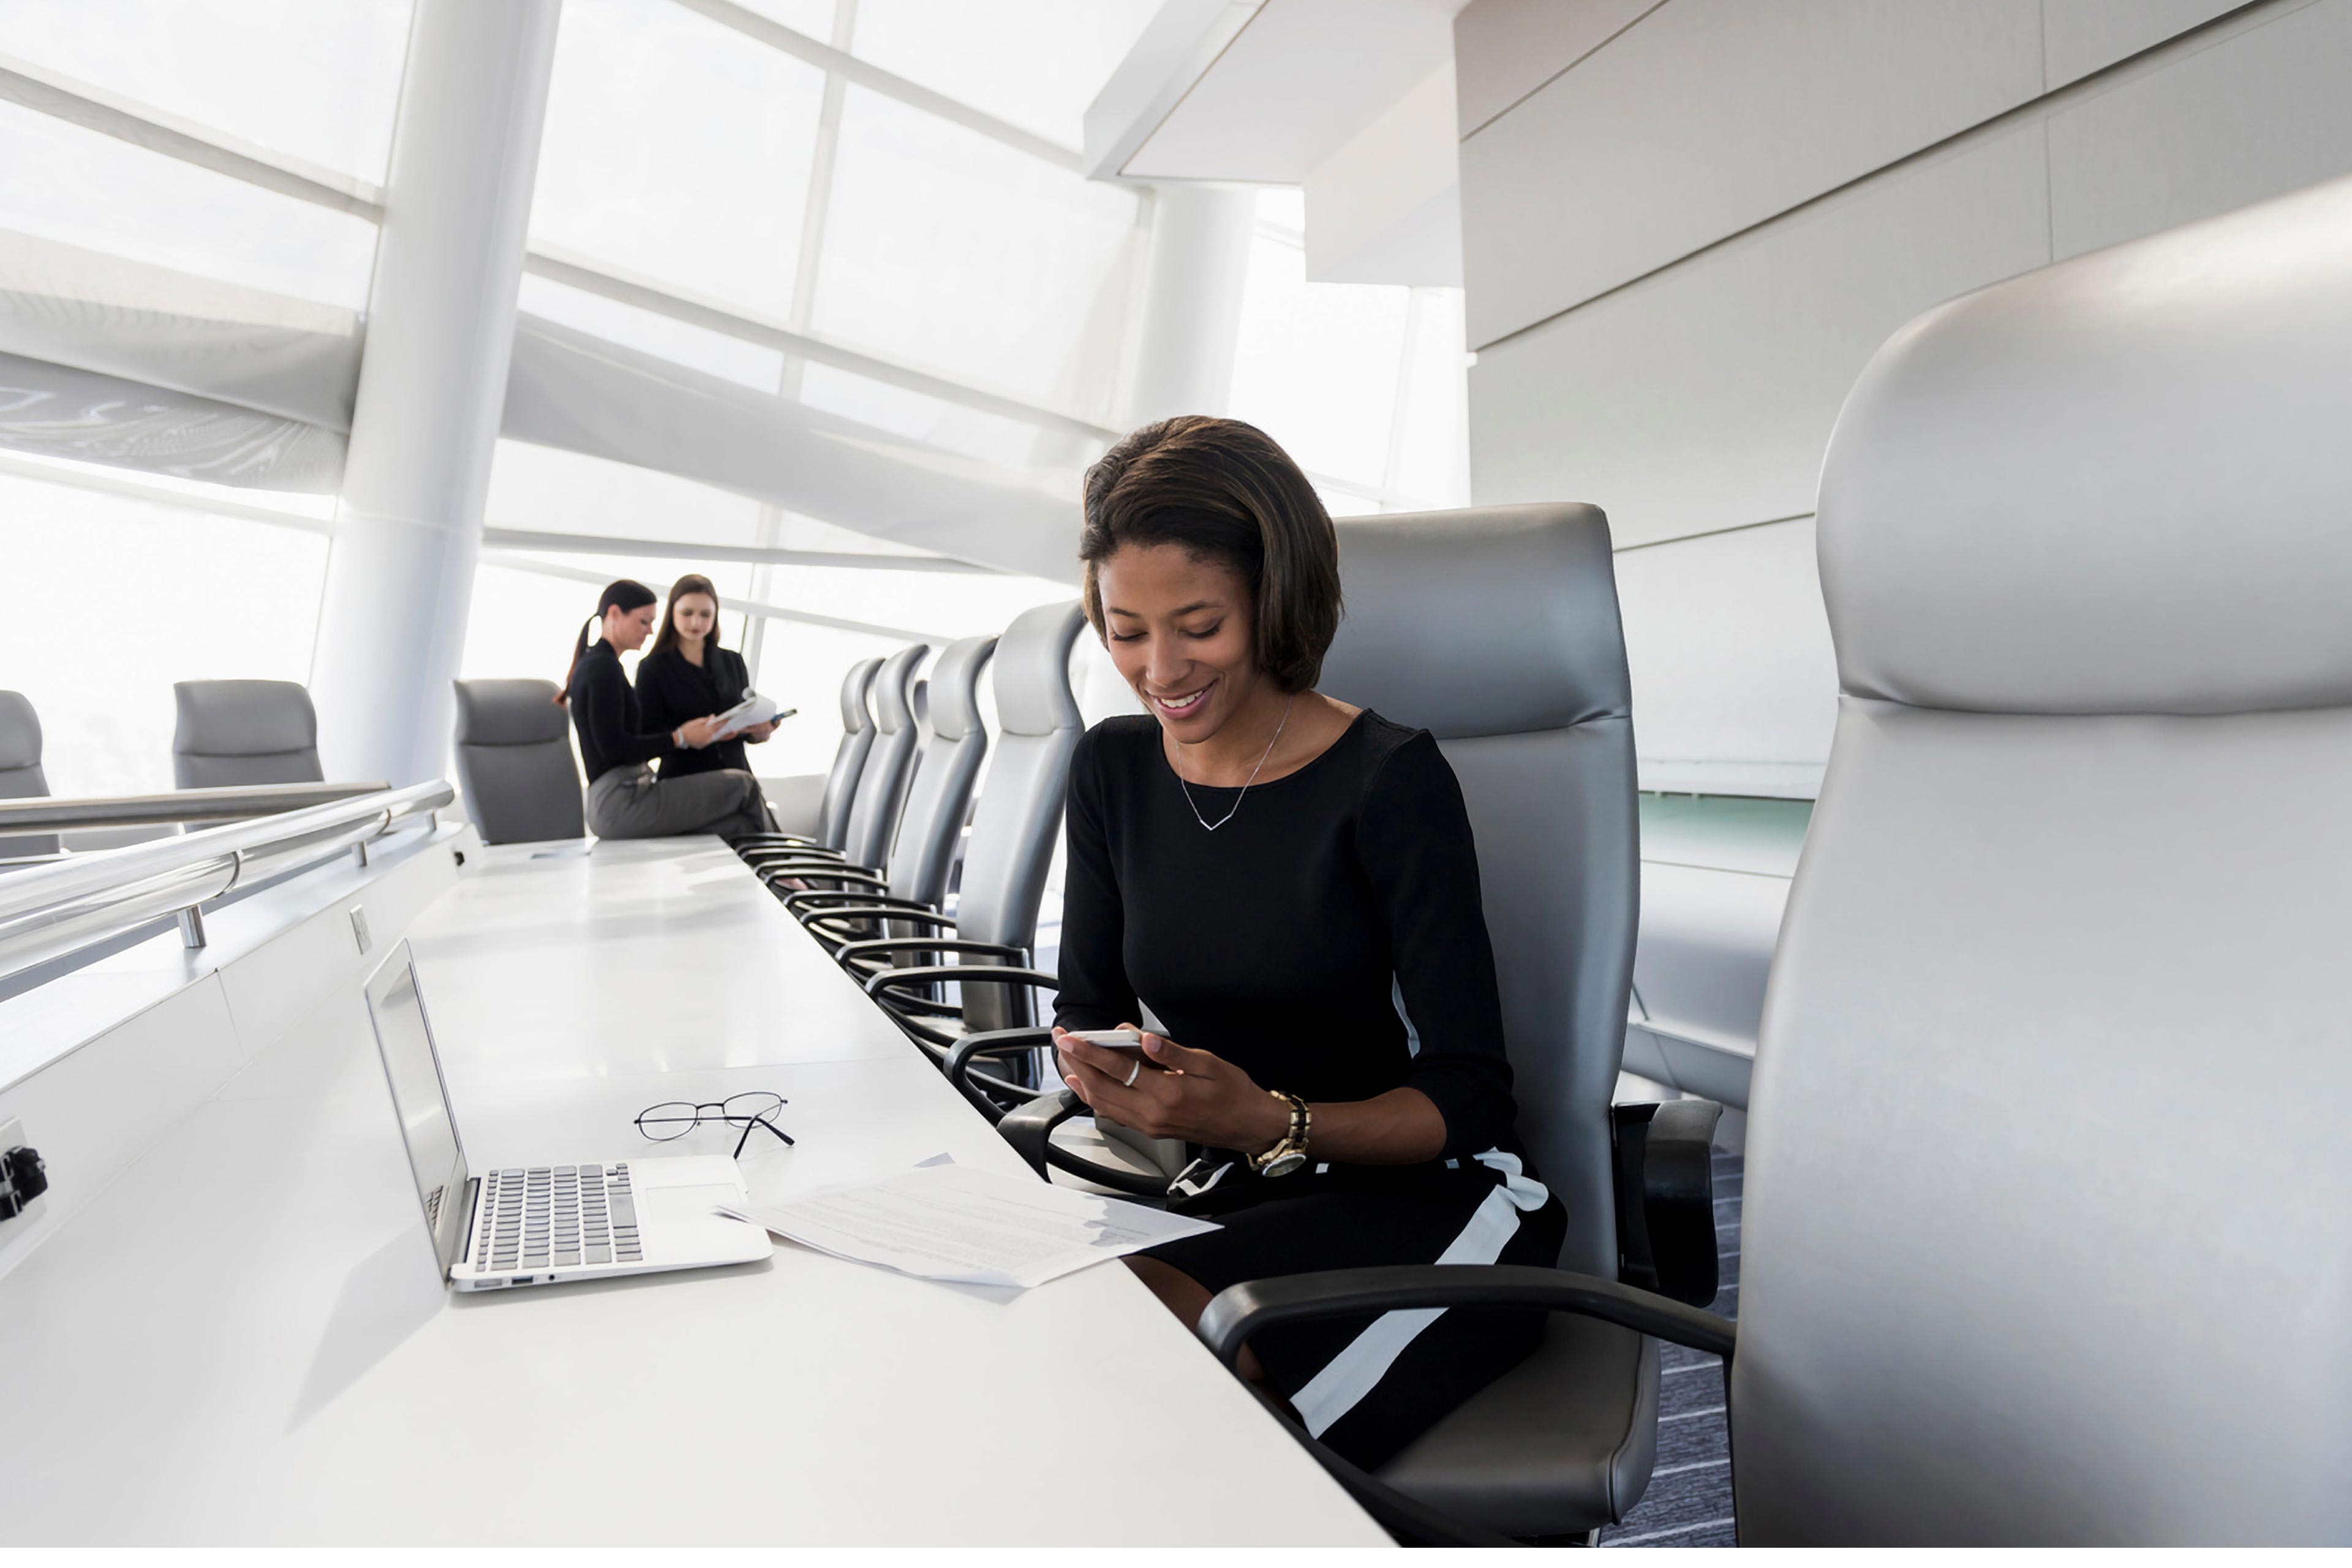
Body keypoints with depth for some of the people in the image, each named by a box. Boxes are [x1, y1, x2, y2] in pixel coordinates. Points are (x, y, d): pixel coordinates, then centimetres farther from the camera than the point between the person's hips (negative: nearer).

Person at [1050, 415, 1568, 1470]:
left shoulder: (1390, 778, -13)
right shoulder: (1113, 770, 5)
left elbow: (1471, 1097, -13)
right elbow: (1086, 1008, 11)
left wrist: (1272, 1123, -29)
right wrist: (1101, 1072, -14)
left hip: (1417, 1196, -4)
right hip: (1216, 1193, 5)